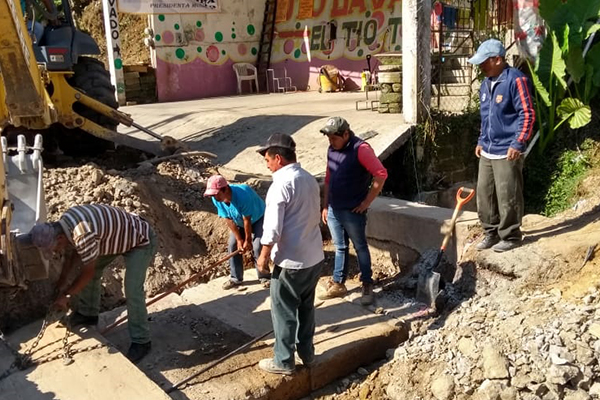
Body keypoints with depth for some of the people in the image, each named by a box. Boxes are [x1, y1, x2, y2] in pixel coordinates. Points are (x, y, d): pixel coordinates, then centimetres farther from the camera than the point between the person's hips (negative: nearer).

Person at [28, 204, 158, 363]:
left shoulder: (84, 235, -37)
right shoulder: (65, 221, -9)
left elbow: (88, 272, -22)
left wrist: (66, 294, -8)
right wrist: (63, 278, 16)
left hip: (141, 241, -9)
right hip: (118, 236, 10)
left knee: (133, 292, -14)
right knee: (90, 267, 13)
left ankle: (141, 342, 1)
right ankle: (88, 313, 33)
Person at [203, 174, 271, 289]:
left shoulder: (242, 194, -42)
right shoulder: (216, 199, -23)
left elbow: (247, 220, -30)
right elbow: (228, 220, -14)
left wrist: (248, 240, -19)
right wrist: (239, 239, -12)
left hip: (258, 218, -6)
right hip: (239, 222, 6)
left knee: (258, 247, -16)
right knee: (232, 245, -2)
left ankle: (265, 277, 1)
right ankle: (236, 278, 12)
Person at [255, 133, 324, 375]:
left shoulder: (281, 184, -19)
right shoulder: (310, 180, 7)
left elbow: (273, 227, -20)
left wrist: (264, 256, -8)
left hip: (291, 262, -8)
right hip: (315, 257, 8)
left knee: (283, 312, 8)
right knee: (306, 308, 21)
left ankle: (284, 362, 20)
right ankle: (307, 354, 34)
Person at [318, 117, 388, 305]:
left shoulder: (360, 149, -17)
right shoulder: (332, 150, 6)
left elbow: (381, 174, -22)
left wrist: (367, 202, -17)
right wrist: (325, 206, 12)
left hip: (353, 212, -6)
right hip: (333, 210, 6)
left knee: (360, 248, 7)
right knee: (340, 247, 16)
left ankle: (367, 286, 19)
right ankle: (338, 284, 26)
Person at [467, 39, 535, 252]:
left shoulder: (516, 80, -13)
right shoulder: (486, 83, 13)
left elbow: (527, 114, -14)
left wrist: (518, 144, -17)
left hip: (507, 152, -8)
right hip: (487, 151, 8)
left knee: (507, 196, -1)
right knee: (484, 193, 13)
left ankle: (510, 236, 14)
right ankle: (492, 232, 27)